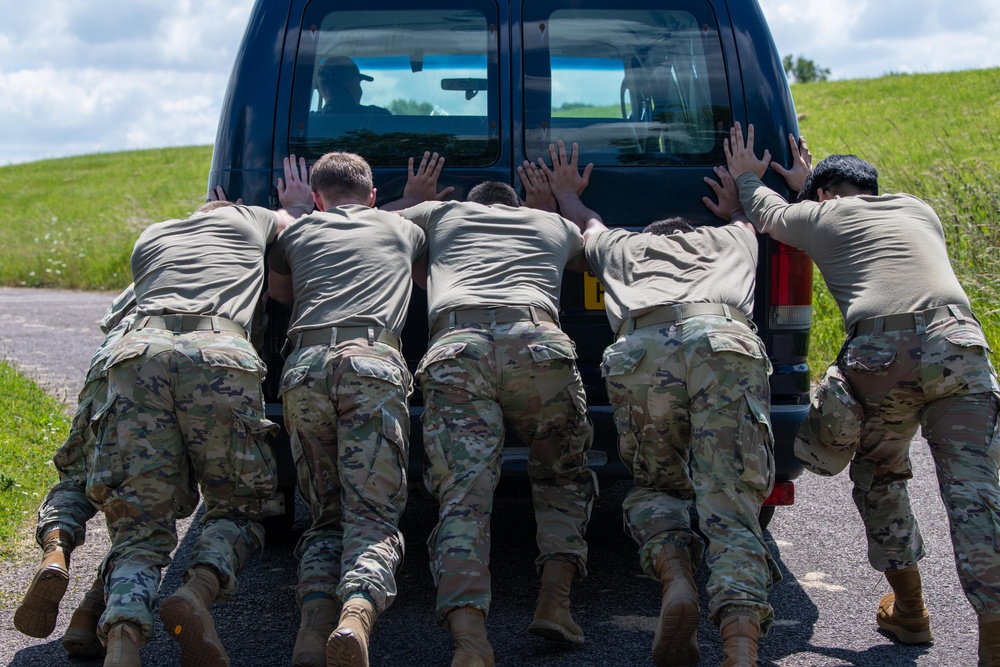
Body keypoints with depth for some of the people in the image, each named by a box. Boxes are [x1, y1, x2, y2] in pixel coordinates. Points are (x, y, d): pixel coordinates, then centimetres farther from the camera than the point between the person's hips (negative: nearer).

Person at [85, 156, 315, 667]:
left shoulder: (150, 238, 39)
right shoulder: (250, 219, 34)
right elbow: (296, 219, 51)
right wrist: (298, 205, 74)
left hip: (140, 351, 2)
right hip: (222, 354, -2)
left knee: (140, 528, 4)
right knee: (237, 508, 14)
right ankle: (198, 591, -19)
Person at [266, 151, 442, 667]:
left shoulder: (296, 232, 31)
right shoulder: (403, 227, 31)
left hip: (304, 367, 2)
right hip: (373, 361, -1)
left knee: (328, 515, 10)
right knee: (374, 515, -5)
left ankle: (314, 619, -19)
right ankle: (357, 613, -37)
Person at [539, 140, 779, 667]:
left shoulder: (621, 245, 41)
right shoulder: (730, 238, 42)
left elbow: (587, 225, 65)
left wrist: (566, 194, 82)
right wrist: (736, 202, 86)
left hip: (640, 349, 0)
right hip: (726, 341, 0)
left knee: (655, 489, 19)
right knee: (731, 505, -3)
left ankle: (675, 580, -11)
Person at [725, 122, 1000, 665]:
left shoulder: (820, 216, 23)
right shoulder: (920, 209, 33)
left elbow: (766, 212, 43)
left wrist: (747, 177, 65)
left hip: (880, 353, -2)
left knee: (877, 480, 20)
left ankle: (908, 607, 28)